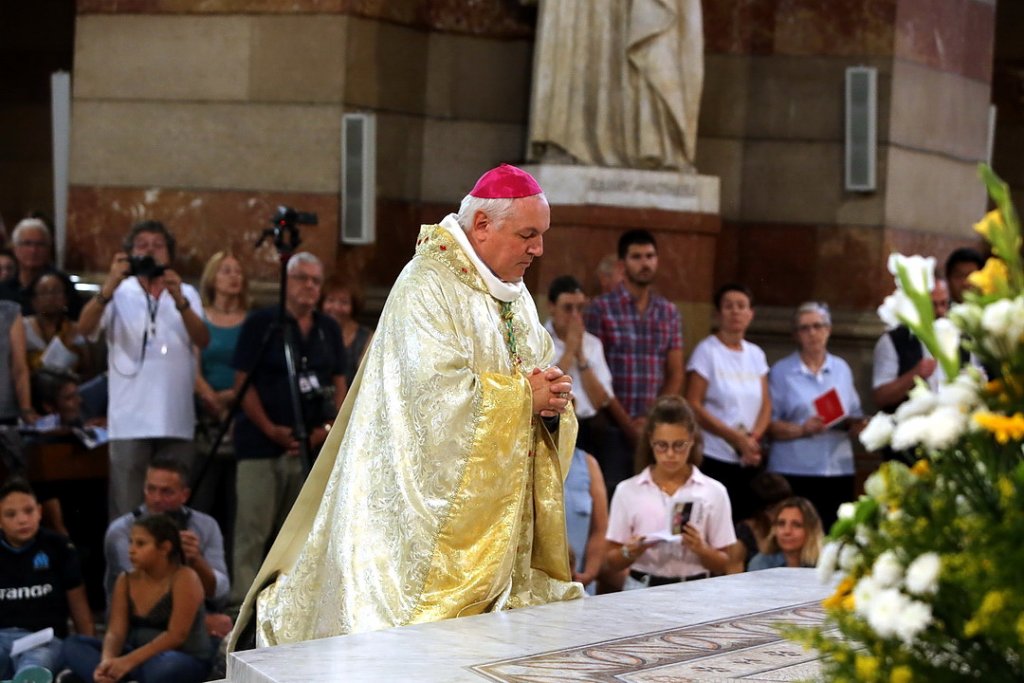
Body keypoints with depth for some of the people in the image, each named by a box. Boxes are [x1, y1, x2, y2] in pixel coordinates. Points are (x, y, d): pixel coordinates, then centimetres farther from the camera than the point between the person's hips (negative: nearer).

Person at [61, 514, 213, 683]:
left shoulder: (184, 578, -13)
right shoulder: (126, 580, 4)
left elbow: (176, 635, -22)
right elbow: (115, 632, -5)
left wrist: (129, 661, -31)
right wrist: (107, 660, -28)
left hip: (186, 659, -6)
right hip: (139, 658, 6)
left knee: (162, 667, -43)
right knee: (73, 646, -12)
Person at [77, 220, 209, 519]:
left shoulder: (186, 293, 13)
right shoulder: (120, 293, 6)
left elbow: (203, 340, -5)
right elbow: (84, 327, -12)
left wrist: (179, 301, -22)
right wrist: (109, 286, -28)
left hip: (177, 420, 2)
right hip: (130, 421, -2)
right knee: (126, 513, -5)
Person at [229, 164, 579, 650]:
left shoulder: (514, 292, 12)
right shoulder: (427, 287, -14)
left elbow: (537, 376, 16)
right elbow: (440, 393, -24)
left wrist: (552, 400, -7)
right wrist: (524, 396, -15)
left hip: (500, 510, 8)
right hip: (438, 504, -8)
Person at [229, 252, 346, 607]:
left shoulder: (328, 329, 13)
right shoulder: (260, 322, -1)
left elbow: (339, 383, 16)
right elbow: (243, 382, -5)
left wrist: (329, 426, -1)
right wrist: (271, 429, -12)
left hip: (311, 444, 5)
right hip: (262, 444, -5)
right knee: (253, 531, -7)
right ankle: (244, 601, -6)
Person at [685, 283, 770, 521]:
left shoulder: (756, 354, 12)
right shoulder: (707, 351, -5)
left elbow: (766, 404, 11)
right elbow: (693, 406, -11)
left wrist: (753, 438, -9)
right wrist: (736, 438, -15)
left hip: (748, 462, 5)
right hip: (714, 459, -5)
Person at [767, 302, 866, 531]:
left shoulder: (842, 369, 15)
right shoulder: (781, 372, 3)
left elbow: (857, 419, 17)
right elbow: (770, 425, -3)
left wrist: (854, 425, -5)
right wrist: (803, 429, -18)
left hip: (839, 471, 3)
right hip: (795, 472, -3)